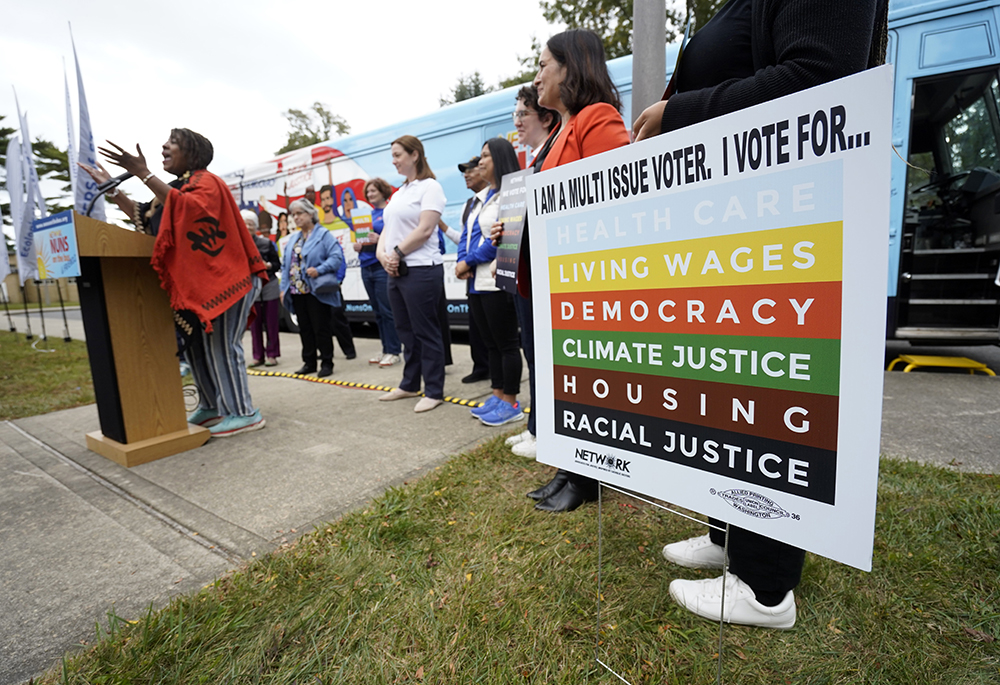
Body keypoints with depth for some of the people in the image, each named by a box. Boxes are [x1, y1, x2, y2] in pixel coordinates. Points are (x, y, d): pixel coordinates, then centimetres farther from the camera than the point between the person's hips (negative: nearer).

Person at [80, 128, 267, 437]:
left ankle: (244, 413, -3)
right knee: (195, 345, 11)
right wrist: (110, 187, 21)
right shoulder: (176, 188, 22)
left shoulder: (207, 182, -5)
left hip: (222, 280, -9)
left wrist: (143, 174, -23)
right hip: (195, 284, 10)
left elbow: (185, 206, -25)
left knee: (221, 346, -9)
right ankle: (211, 407, 21)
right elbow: (144, 216, 22)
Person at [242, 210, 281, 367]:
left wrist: (267, 265, -13)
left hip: (269, 286, 0)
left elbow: (277, 264, 6)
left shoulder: (266, 243, 1)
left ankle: (272, 354, 14)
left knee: (271, 322, 4)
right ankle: (258, 356, 15)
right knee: (254, 323, 5)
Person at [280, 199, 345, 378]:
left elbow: (337, 257, -15)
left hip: (317, 292, -7)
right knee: (305, 329, 13)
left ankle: (326, 363, 9)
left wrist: (319, 270, -26)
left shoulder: (323, 235, -4)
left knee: (321, 329, -2)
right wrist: (283, 288, 9)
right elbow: (286, 265, 16)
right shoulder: (293, 238, 16)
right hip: (297, 291, 7)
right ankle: (309, 362, 23)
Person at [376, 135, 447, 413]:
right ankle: (410, 384, 27)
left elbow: (424, 230, -15)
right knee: (406, 330, 14)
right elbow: (388, 228, 18)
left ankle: (434, 391, 8)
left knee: (426, 332, -3)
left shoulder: (429, 186, -5)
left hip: (420, 270, -9)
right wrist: (382, 254, -1)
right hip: (396, 271, 9)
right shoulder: (399, 193, 20)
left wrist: (396, 253, -12)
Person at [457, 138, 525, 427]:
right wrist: (461, 262, -2)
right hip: (476, 282, 9)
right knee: (491, 342, 14)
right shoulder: (481, 197, 21)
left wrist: (469, 261, -13)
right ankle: (497, 395, 25)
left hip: (497, 281, -9)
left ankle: (510, 403, 10)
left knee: (506, 343, -1)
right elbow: (467, 234, 16)